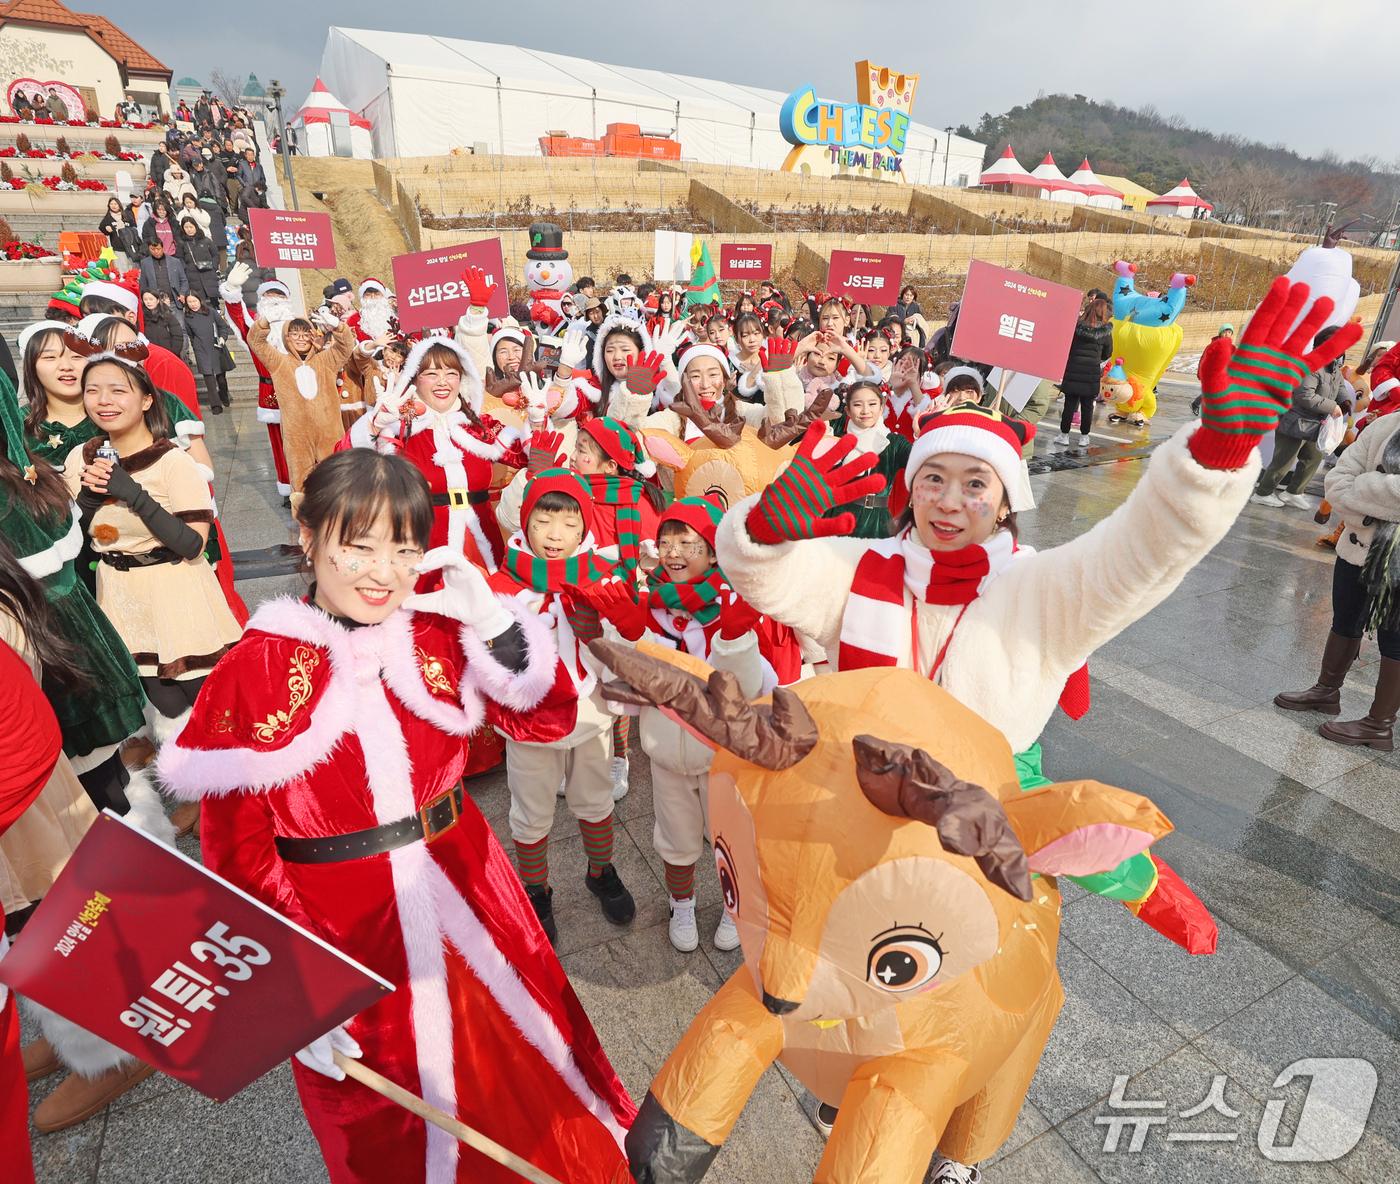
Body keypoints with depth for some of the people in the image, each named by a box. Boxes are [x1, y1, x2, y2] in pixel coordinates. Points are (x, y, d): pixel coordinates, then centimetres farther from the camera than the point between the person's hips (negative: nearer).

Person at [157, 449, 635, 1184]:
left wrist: (490, 621, -16)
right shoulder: (252, 672, -15)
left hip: (461, 895, 3)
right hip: (339, 925, -2)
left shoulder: (439, 635, -6)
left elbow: (547, 720, -4)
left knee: (523, 1074, 24)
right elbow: (236, 855, -11)